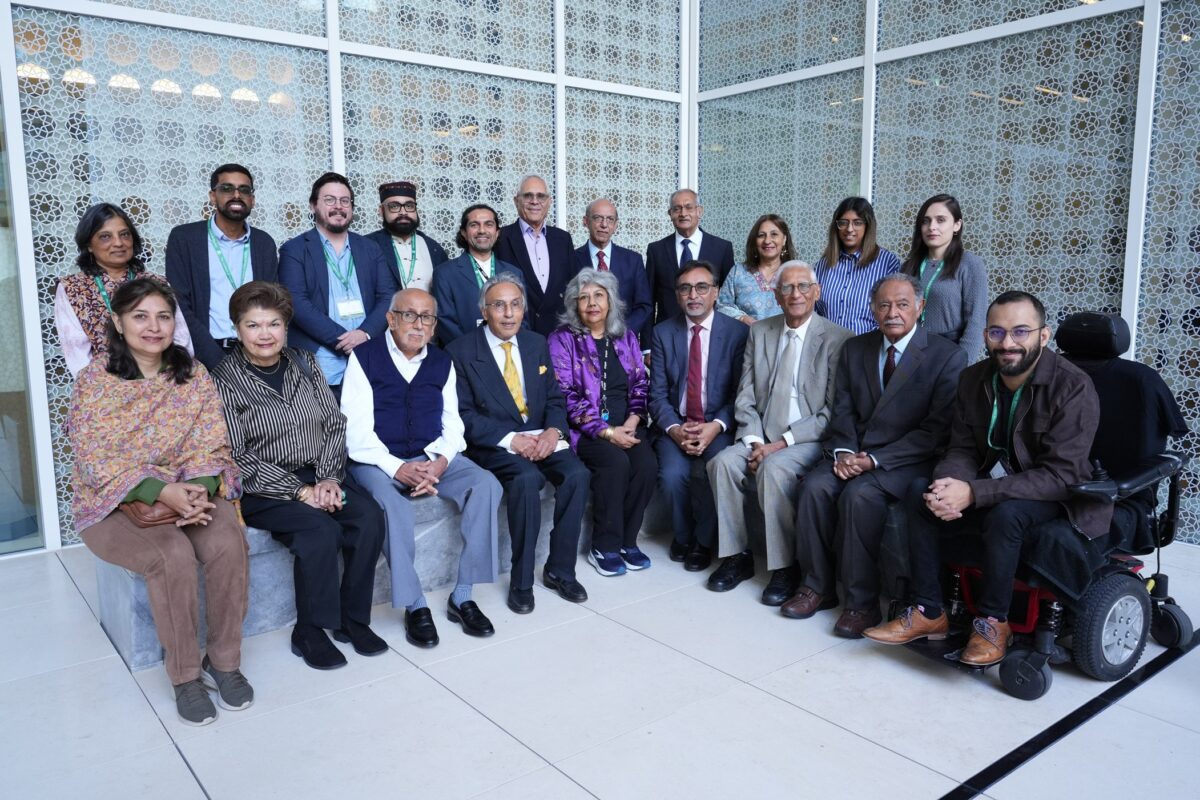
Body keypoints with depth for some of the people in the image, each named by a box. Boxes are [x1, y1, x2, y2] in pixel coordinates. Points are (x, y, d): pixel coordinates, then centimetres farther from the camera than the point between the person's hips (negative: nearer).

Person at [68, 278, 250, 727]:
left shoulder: (194, 376, 4)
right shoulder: (95, 380, -4)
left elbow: (211, 446, 0)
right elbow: (97, 459, -12)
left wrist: (200, 489, -22)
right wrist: (163, 493, -26)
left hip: (190, 493, 3)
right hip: (117, 503, -2)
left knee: (229, 544, -27)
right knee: (172, 556, -31)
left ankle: (224, 661, -8)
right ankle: (185, 676, -11)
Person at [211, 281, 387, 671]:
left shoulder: (305, 363, 9)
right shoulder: (225, 379, -6)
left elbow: (335, 424, 7)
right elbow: (238, 457, -12)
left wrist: (328, 478, -9)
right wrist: (301, 492, -17)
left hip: (319, 475, 5)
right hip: (261, 488, -5)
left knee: (369, 516, -20)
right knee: (322, 529, -29)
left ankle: (353, 619, -4)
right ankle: (309, 632, -9)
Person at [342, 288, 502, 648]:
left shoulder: (442, 363, 13)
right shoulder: (365, 357, 0)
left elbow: (452, 424, 9)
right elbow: (356, 429, -8)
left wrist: (440, 462, -13)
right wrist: (396, 468, -21)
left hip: (433, 459, 4)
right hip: (379, 461, -4)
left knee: (485, 484, -21)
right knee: (390, 498, -36)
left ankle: (462, 595, -14)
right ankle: (414, 605, -22)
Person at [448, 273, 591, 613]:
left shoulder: (537, 344, 12)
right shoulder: (461, 352, -3)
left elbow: (555, 399, 11)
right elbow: (464, 414, -9)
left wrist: (553, 430, -11)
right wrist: (511, 439, -20)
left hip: (541, 437, 4)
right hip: (492, 444, -4)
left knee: (577, 474, -23)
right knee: (527, 478, -33)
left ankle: (560, 570, -7)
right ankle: (521, 581, -17)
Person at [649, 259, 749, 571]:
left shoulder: (738, 332, 0)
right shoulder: (663, 332, 5)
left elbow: (741, 391, -3)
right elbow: (658, 393, 1)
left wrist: (717, 426, -18)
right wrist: (674, 428, -16)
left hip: (719, 426, -1)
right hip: (675, 426, 1)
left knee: (714, 473, -29)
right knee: (673, 474, -26)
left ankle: (703, 540, 0)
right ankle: (682, 535, 7)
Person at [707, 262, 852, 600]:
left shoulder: (837, 339, -4)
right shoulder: (759, 332, 11)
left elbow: (833, 411, -9)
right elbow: (746, 397, 9)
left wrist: (782, 443, -17)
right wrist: (754, 441, -9)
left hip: (809, 440, -4)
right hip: (762, 436, 5)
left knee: (774, 468, -32)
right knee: (723, 462, -22)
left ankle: (785, 567, -16)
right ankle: (736, 556, -7)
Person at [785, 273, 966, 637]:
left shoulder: (947, 357, -5)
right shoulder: (855, 349, 11)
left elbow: (936, 429, -11)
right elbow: (843, 410, 9)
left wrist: (874, 459, -18)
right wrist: (843, 451, -12)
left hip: (908, 459, -4)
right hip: (855, 452, 5)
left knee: (859, 494, -31)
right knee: (816, 486, -23)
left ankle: (862, 602, -16)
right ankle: (818, 586, -7)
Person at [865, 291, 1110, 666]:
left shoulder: (1073, 387, -20)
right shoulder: (973, 379, -1)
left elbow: (1060, 475, -26)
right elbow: (962, 449, 1)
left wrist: (974, 493, -34)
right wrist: (949, 485, -24)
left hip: (1059, 499, -5)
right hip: (994, 487, 6)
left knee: (1006, 512, -35)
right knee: (919, 491, -16)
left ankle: (992, 621, -13)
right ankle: (928, 613, -9)